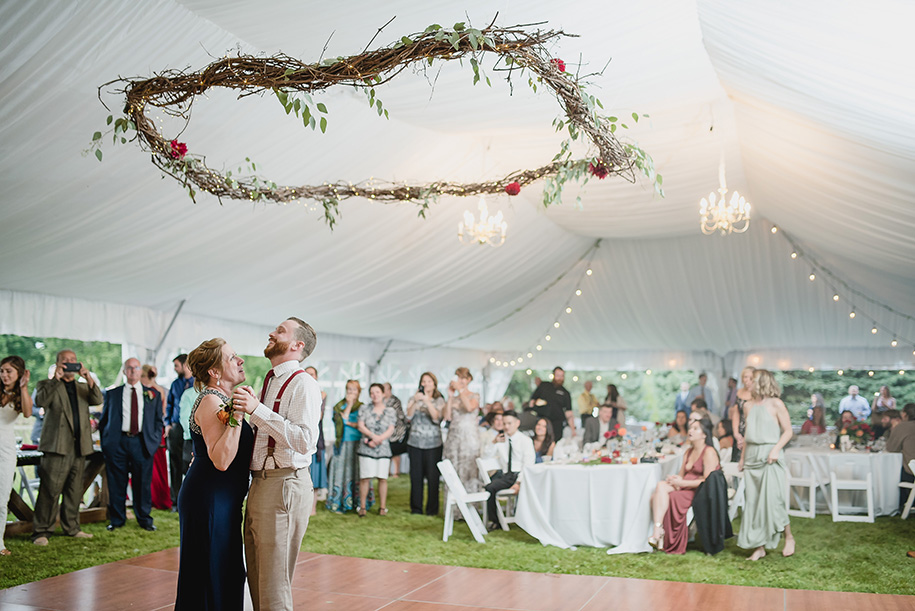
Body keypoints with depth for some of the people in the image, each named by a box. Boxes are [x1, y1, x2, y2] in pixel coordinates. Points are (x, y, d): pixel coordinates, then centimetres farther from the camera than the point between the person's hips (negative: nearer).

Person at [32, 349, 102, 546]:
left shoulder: (83, 387, 18)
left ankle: (72, 528, 21)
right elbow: (41, 401, -14)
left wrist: (88, 378, -12)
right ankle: (41, 531, 1)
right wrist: (56, 378, -19)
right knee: (50, 490, -6)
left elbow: (99, 400, -1)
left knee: (75, 491, 11)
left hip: (79, 447, 5)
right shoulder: (48, 385, 7)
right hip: (56, 446, -4)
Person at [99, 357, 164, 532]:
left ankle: (144, 519, 13)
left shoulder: (153, 394, 13)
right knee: (116, 484, 2)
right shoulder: (112, 394, 13)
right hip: (118, 443, 0)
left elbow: (158, 420, 15)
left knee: (143, 483, 2)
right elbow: (104, 420, 14)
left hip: (142, 443, 0)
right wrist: (105, 442, 4)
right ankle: (116, 519, 15)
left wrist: (155, 440, 3)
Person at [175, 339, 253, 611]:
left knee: (227, 576, 15)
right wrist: (237, 416, -27)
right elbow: (221, 460, -26)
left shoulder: (223, 400, 13)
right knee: (209, 577, -1)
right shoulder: (211, 401, -17)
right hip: (209, 502, -10)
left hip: (224, 502, 10)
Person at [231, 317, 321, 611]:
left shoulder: (303, 384, -11)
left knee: (274, 587, -3)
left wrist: (257, 410, -25)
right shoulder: (270, 382, 17)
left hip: (284, 485, -9)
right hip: (259, 484, 9)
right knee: (256, 579, 17)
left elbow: (305, 441, -24)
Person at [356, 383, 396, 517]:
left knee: (383, 478, 0)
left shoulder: (390, 411, 8)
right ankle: (362, 507, 6)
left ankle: (382, 507, 9)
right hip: (366, 449, 0)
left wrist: (378, 439, -13)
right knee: (365, 478, -4)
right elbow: (361, 426, 1)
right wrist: (373, 436, -15)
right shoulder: (364, 409, 9)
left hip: (383, 449, 0)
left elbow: (391, 430, 0)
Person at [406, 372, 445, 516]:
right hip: (415, 443, 2)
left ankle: (432, 508, 8)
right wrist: (415, 401, -17)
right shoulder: (413, 399, 10)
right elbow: (409, 416, -4)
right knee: (415, 476, 4)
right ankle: (416, 508, 14)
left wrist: (427, 401, -20)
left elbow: (436, 417, -12)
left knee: (433, 476, -2)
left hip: (433, 444, -2)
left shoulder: (439, 400, 5)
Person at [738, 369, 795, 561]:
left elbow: (788, 431, -5)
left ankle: (789, 537, 14)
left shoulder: (775, 404, -4)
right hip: (752, 457, 6)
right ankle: (759, 547, 10)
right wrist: (742, 457, 15)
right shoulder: (749, 406, 12)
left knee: (773, 500, -8)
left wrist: (776, 449, -17)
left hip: (769, 456, -6)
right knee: (753, 501, 4)